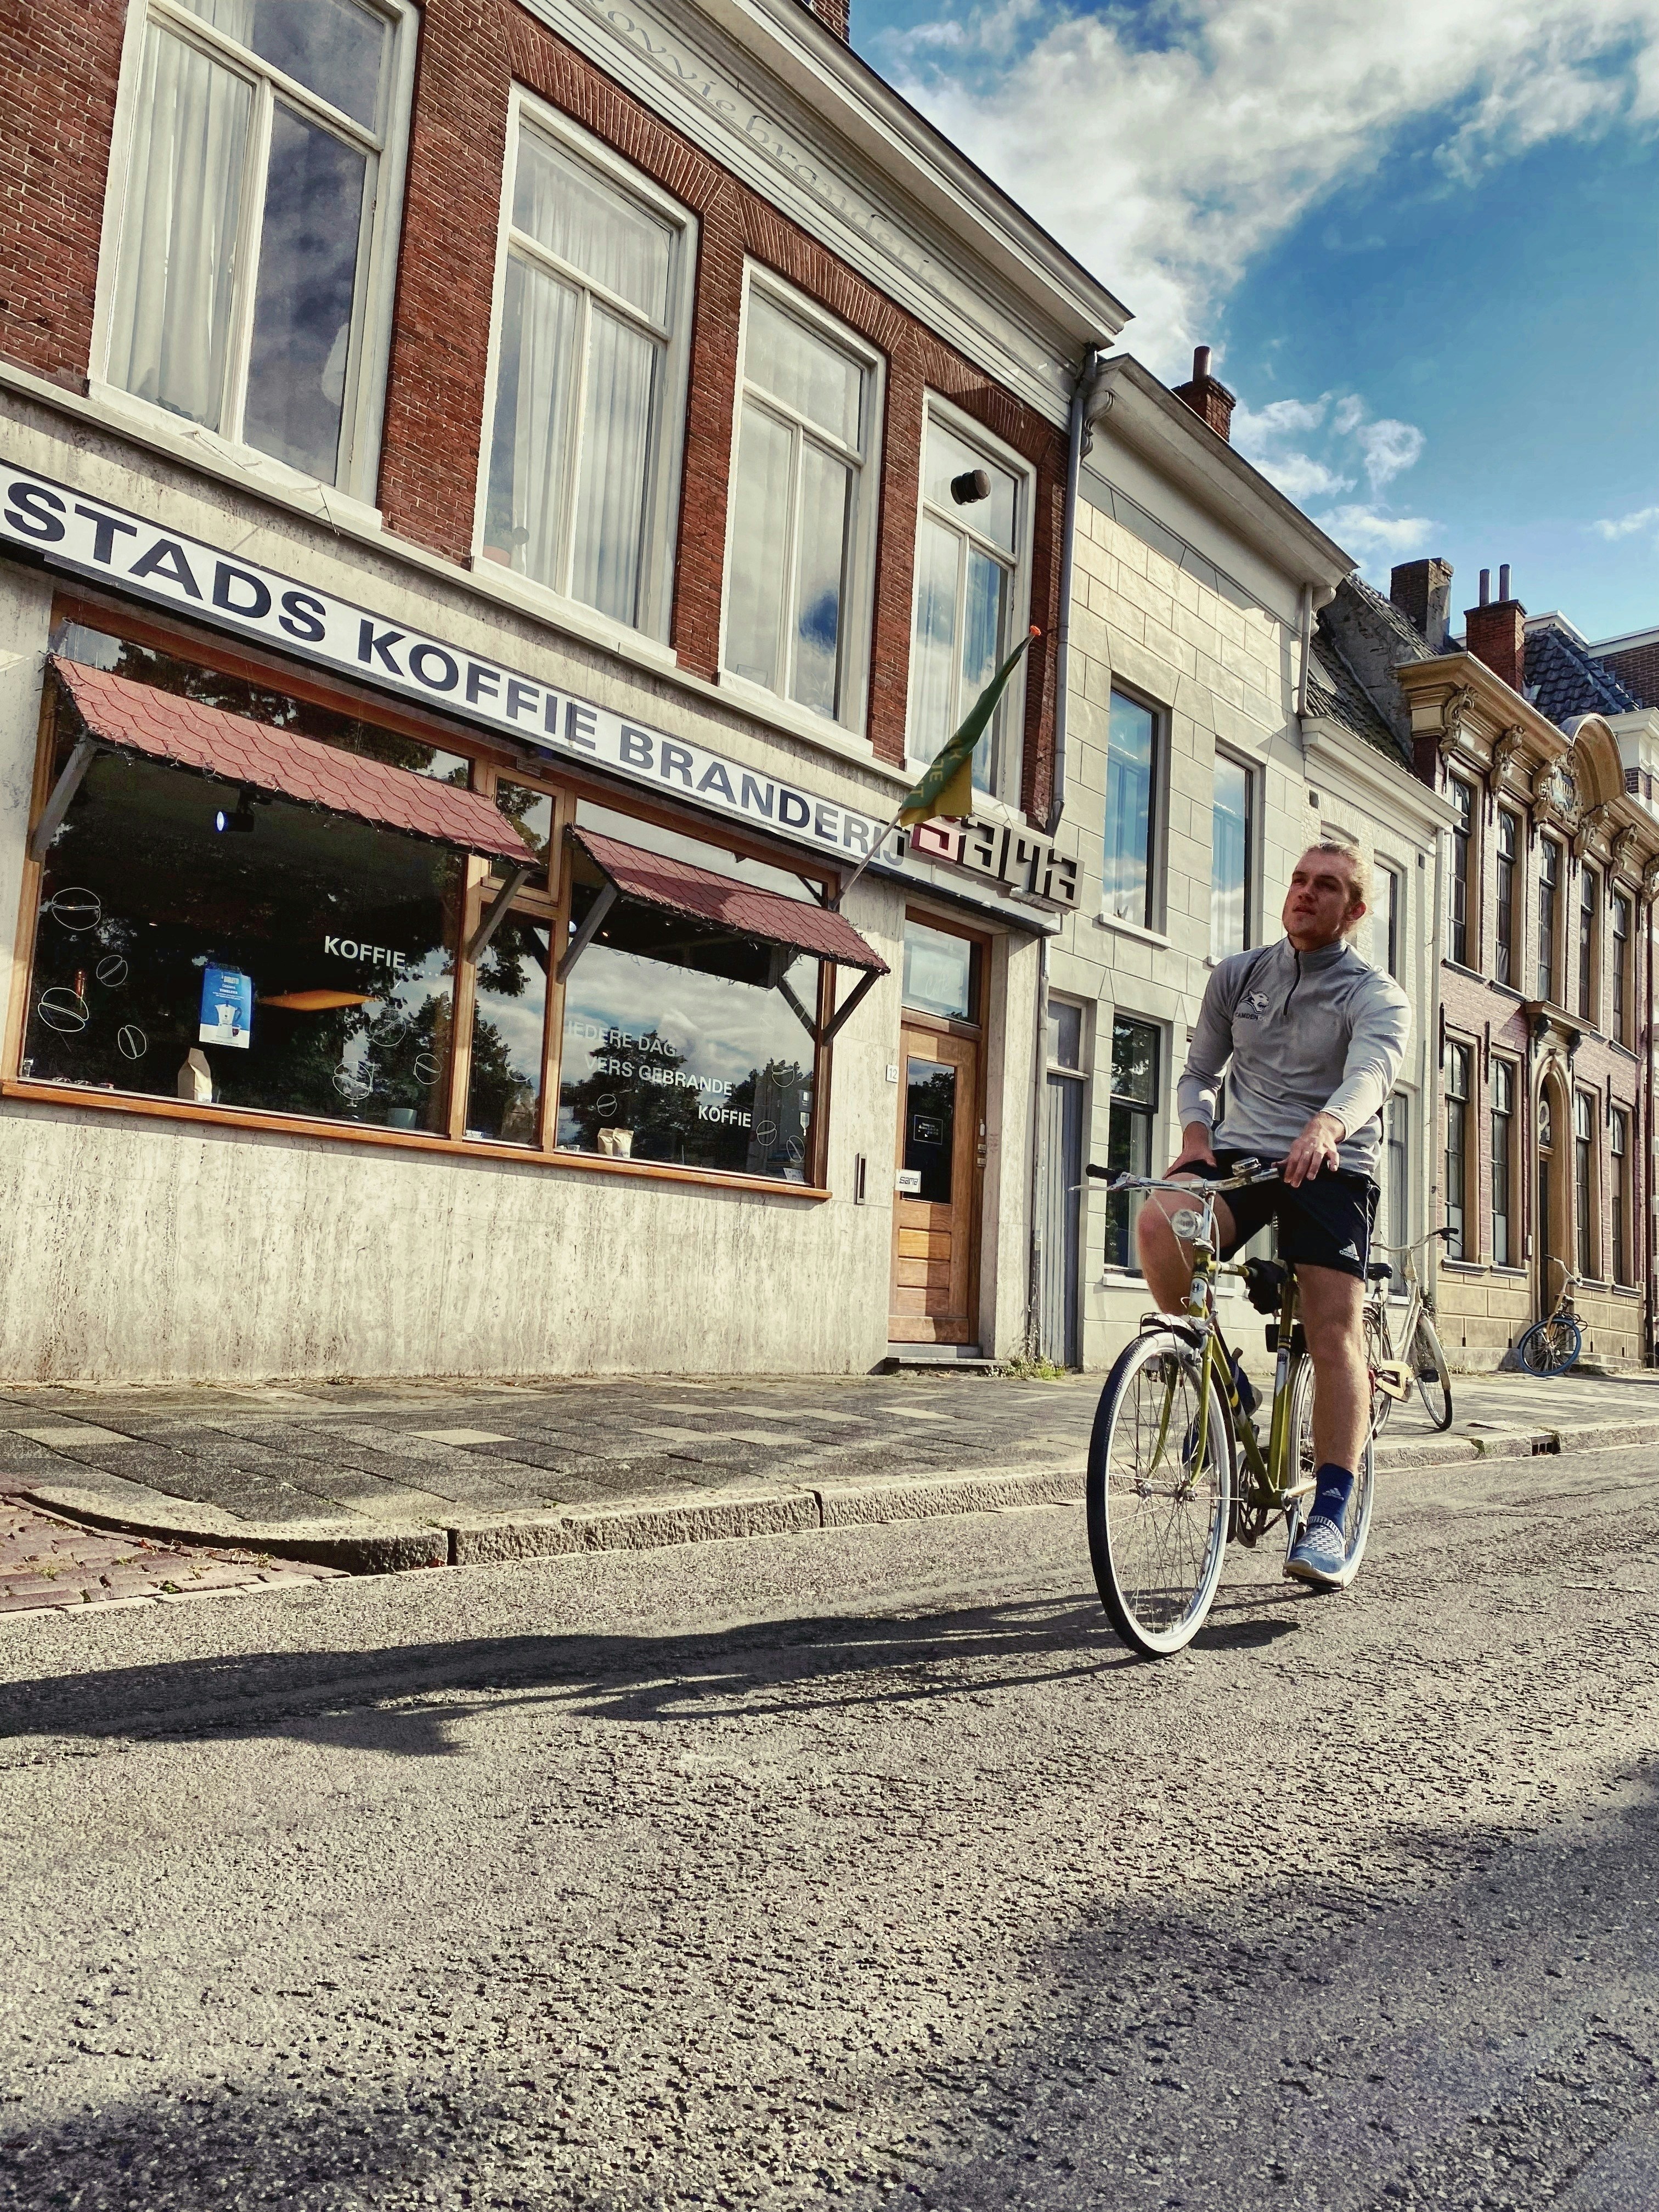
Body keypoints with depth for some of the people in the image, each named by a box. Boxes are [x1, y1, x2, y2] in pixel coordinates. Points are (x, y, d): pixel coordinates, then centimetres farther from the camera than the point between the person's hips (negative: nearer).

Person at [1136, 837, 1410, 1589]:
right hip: (1239, 1155, 2)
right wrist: (1195, 1131, -5)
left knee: (1335, 1330, -14)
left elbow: (1369, 1075, -20)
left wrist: (1326, 1126, -43)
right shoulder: (1237, 975, 12)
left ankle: (1328, 1519, -9)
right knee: (1157, 1223, -28)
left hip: (1330, 1167, -2)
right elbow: (1199, 1071, 18)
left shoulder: (1376, 997, 0)